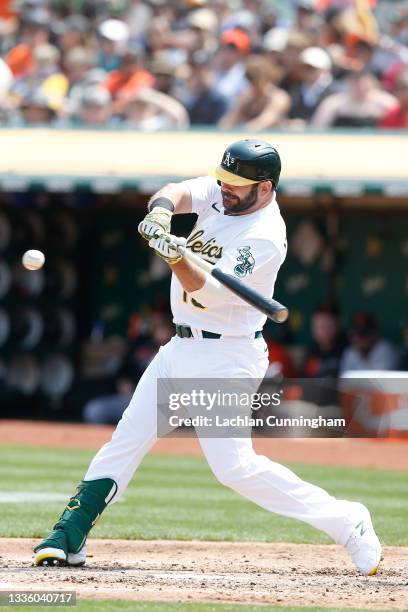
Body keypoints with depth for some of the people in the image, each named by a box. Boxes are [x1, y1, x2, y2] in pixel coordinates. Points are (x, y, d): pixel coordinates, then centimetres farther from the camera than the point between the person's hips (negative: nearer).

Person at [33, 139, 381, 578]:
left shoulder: (265, 237, -21)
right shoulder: (219, 192, 2)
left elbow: (205, 293, -28)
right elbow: (176, 193, -13)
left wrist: (177, 259, -46)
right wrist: (161, 211, -35)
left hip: (225, 357, -8)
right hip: (181, 346, 8)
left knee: (234, 466, -14)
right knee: (126, 439, 6)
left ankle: (345, 522, -7)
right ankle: (68, 537, 10)